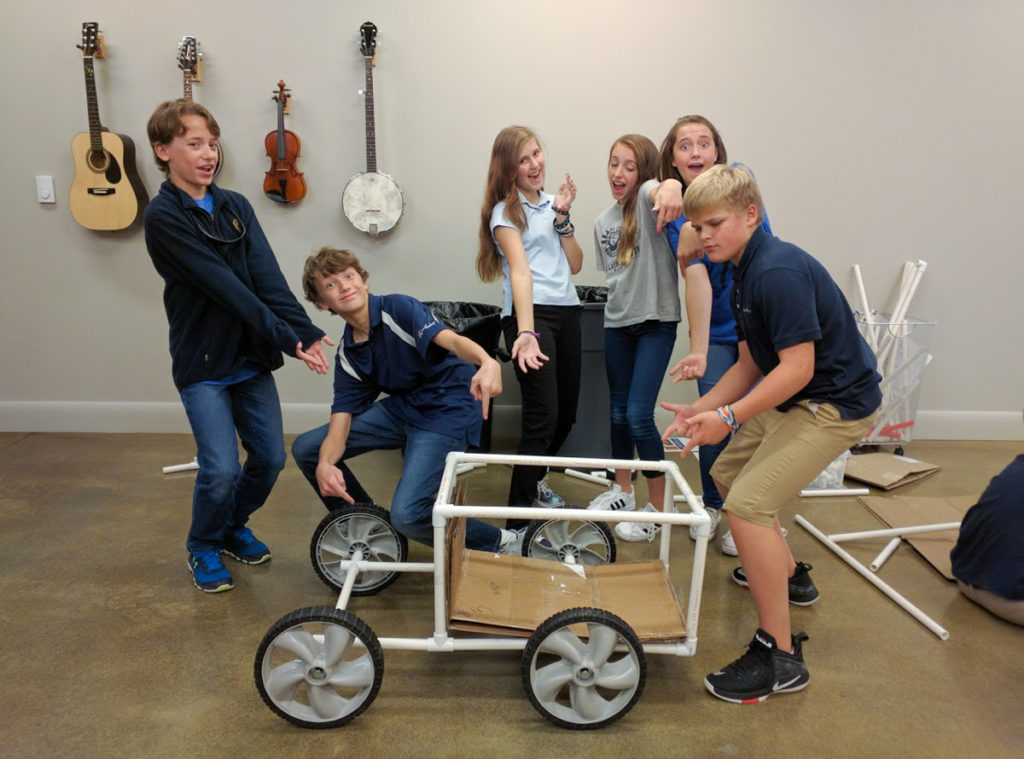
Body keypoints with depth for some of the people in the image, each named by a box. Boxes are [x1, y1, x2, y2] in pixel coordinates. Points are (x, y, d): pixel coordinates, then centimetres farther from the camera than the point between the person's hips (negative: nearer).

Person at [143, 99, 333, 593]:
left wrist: (306, 332, -20)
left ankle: (234, 528, 35)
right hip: (202, 364, -5)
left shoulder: (236, 206, 8)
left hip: (252, 359, 5)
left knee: (270, 459, 7)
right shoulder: (163, 217, -9)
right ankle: (203, 547, 21)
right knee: (221, 469, -9)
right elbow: (226, 288, -18)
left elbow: (268, 279, -5)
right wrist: (287, 338, -22)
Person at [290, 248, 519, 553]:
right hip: (401, 407, 7)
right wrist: (325, 465, -27)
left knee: (407, 514, -23)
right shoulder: (347, 355, 1)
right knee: (305, 448, 5)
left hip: (449, 410, -7)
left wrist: (487, 362, -58)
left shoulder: (398, 309, -17)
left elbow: (448, 338, -35)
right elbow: (338, 428, -4)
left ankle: (503, 544, -1)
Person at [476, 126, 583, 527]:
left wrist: (562, 214, 0)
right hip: (531, 314, -7)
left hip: (566, 312, 7)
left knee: (566, 413, 12)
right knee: (543, 419, -14)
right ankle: (518, 521, -6)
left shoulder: (551, 204, 17)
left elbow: (575, 265, 11)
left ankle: (534, 479, 38)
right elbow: (520, 271, -19)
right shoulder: (506, 211, -3)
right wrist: (525, 332, -31)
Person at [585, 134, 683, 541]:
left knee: (639, 416, -9)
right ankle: (622, 491, 33)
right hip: (617, 322, 6)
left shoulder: (647, 196, -9)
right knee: (618, 412, 14)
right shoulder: (603, 222, 10)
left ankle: (658, 507, 9)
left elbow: (663, 187, -35)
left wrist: (672, 187, -57)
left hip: (656, 321, -6)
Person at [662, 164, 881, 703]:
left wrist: (729, 417, -30)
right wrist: (699, 411, 4)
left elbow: (797, 367, -27)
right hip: (793, 398, 11)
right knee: (727, 474, 22)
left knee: (748, 503, -20)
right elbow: (750, 364, 11)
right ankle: (789, 575, 43)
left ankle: (780, 657, -7)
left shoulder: (778, 271, -23)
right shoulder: (745, 272, 9)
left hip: (835, 402, -11)